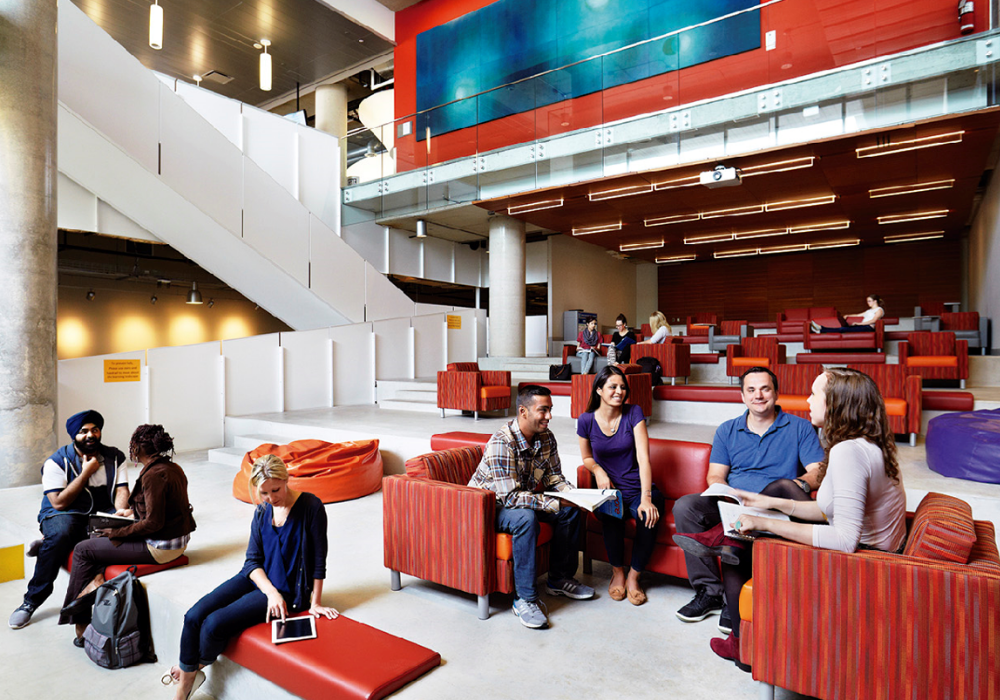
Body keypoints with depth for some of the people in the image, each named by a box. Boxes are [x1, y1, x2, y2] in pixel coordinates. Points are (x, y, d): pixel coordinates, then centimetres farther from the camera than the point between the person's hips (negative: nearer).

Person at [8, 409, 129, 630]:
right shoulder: (57, 461, -4)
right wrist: (86, 473, -14)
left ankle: (46, 546, -13)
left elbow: (121, 490, -1)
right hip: (63, 515, -2)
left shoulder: (115, 457, 5)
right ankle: (32, 600, -16)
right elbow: (59, 503, -12)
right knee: (60, 535, -37)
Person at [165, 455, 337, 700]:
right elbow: (252, 560, 1)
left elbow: (318, 559, -12)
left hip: (287, 590, -6)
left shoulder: (311, 507, -16)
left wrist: (315, 603, -9)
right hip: (256, 579, 6)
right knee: (194, 616, -10)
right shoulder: (262, 512, 2)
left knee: (214, 624, -17)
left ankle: (192, 669, 16)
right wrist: (271, 592, -15)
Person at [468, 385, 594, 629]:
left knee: (571, 510, -7)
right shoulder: (501, 443, -32)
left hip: (525, 497, 8)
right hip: (488, 505, -8)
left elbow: (553, 476, 2)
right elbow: (510, 497, -35)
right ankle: (525, 600, -24)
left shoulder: (546, 437, -7)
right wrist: (555, 503, -38)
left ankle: (559, 579, 10)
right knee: (526, 517, -36)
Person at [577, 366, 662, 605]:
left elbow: (643, 458, -14)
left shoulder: (634, 413, -7)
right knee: (611, 517, -33)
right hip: (608, 490, 0)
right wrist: (598, 470, -8)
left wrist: (646, 498, -25)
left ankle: (633, 577, -4)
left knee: (649, 517, -32)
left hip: (638, 489, 0)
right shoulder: (586, 421, -2)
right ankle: (617, 572, -3)